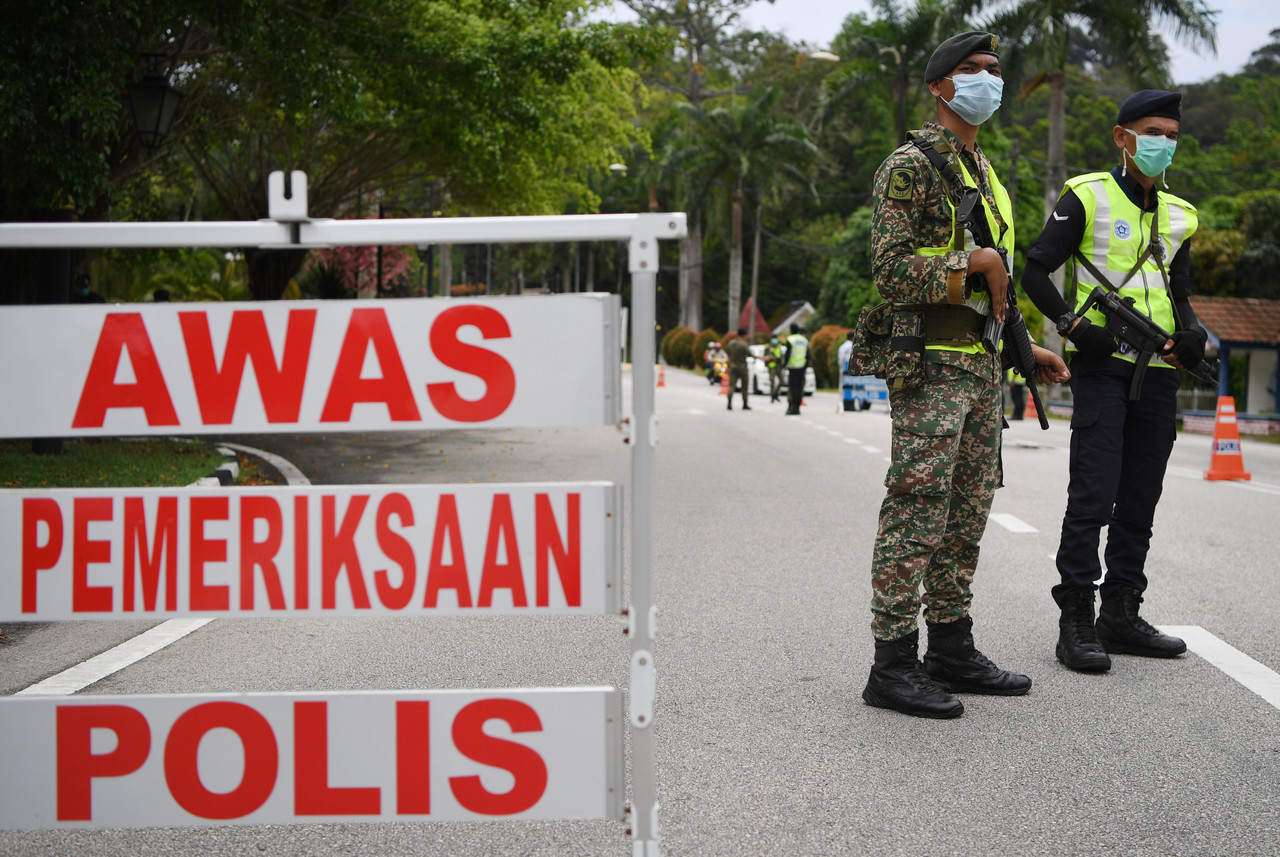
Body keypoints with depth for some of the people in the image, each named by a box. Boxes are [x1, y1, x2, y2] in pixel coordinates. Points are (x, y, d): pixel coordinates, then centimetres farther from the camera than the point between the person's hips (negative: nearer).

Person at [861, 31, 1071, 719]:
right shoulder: (911, 165, -7)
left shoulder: (985, 173, 21)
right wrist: (973, 262, -17)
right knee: (916, 514, -9)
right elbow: (891, 270, -16)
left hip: (982, 367, 9)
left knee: (966, 515, 12)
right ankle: (893, 666, -5)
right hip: (930, 365, -9)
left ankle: (952, 649, 21)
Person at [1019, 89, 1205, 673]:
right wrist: (1073, 325, -15)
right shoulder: (1087, 197, 0)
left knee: (1139, 500, 9)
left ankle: (1121, 615, 17)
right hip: (1102, 366, -6)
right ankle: (1077, 621, -3)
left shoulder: (1179, 215, 17)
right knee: (1093, 496, -10)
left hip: (1159, 371, 6)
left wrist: (1191, 330, 2)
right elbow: (1036, 269, -3)